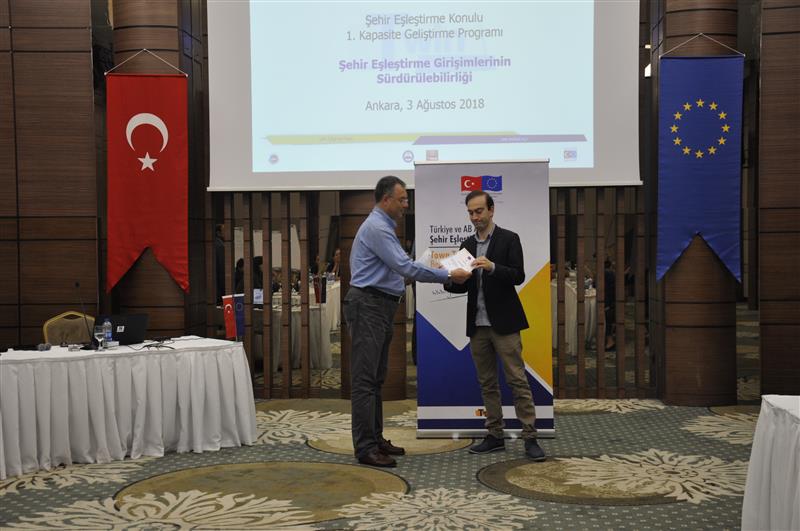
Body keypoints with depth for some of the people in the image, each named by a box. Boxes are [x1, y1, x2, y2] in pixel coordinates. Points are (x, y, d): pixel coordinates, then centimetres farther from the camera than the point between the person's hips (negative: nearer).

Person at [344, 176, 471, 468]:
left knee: (376, 378, 13)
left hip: (380, 308, 11)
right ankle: (365, 448, -6)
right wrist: (448, 276, -15)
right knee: (365, 379, -9)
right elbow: (406, 268, -21)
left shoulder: (384, 227, 19)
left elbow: (401, 266, 23)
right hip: (368, 307, -11)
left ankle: (375, 439, 20)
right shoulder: (376, 228, -15)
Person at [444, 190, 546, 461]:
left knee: (517, 380, -6)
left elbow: (518, 276, -12)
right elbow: (464, 286, 12)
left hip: (503, 323, -5)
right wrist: (448, 281, -9)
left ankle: (530, 437, -2)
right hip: (477, 325, 6)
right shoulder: (467, 244, 13)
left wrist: (492, 267, -27)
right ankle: (495, 436, 16)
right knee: (487, 383, 9)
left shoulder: (509, 239, -3)